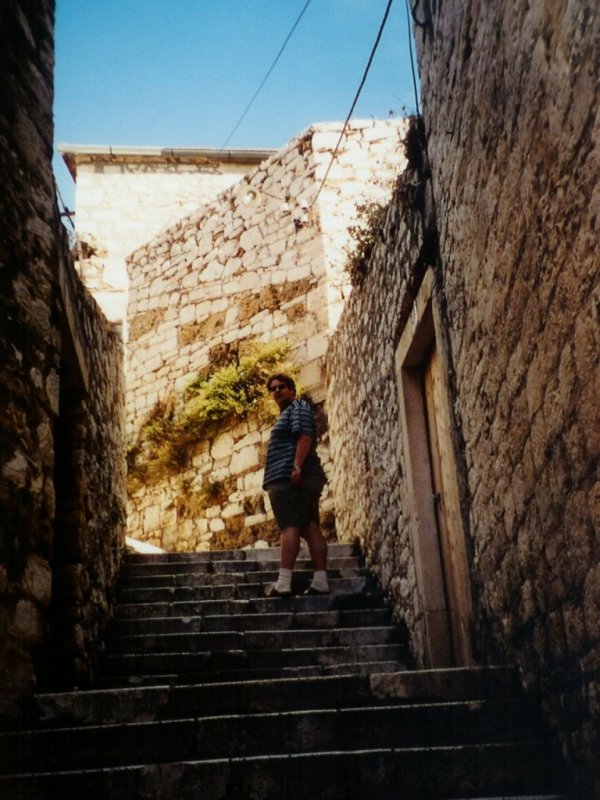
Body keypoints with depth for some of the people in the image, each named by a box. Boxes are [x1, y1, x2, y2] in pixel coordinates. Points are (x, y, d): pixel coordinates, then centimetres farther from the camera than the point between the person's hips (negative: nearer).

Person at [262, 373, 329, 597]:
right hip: (304, 479, 10)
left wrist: (297, 466, -26)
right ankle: (320, 582, -6)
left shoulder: (297, 407, 2)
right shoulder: (287, 413, 32)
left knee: (290, 527, -16)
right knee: (310, 528, 0)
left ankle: (283, 583, -23)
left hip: (289, 477, -10)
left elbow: (305, 436, -14)